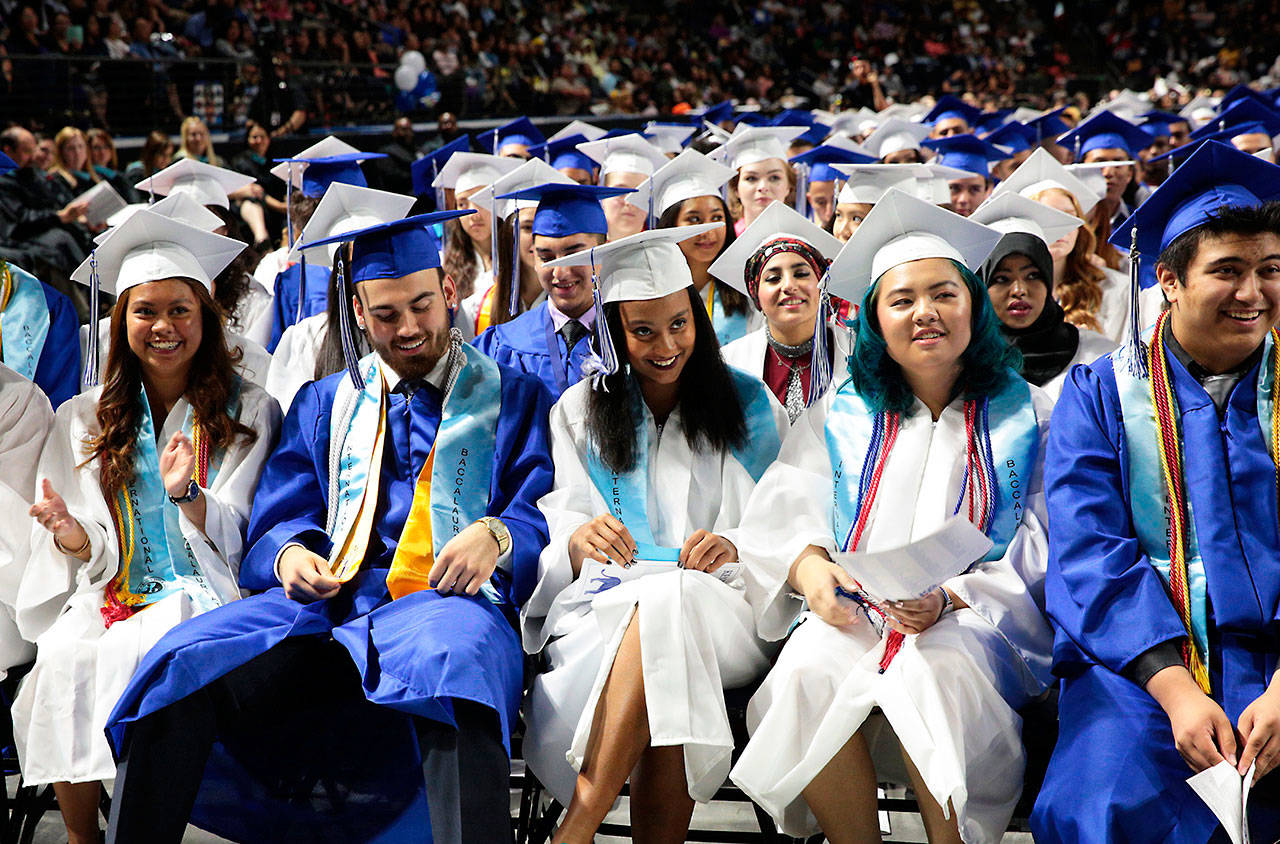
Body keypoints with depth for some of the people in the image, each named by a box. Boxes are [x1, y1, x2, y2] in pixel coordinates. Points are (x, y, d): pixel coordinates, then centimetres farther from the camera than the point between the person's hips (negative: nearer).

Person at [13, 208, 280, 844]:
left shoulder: (250, 413, 6)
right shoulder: (82, 421, 14)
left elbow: (234, 537, -2)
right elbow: (93, 554, 10)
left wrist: (187, 494, -21)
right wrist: (70, 531, -14)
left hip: (199, 596, -2)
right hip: (109, 598, 3)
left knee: (135, 651, -34)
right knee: (64, 656, -29)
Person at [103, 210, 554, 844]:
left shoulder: (513, 398, 17)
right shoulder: (323, 404, 25)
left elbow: (542, 515, 6)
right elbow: (277, 522, 17)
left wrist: (497, 536, -18)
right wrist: (290, 554, -8)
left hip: (448, 600, -3)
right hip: (328, 598, 3)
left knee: (451, 658, -40)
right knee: (185, 665, -24)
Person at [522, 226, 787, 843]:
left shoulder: (748, 404, 15)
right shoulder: (578, 413, 18)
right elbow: (556, 527, 10)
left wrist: (734, 546, -13)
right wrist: (581, 539, -15)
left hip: (721, 609, 0)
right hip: (605, 604, 1)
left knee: (669, 601, -39)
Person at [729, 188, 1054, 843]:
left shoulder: (1027, 415, 11)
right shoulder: (840, 413, 17)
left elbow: (1036, 559, 3)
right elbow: (784, 509, 7)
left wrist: (947, 598, -15)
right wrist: (808, 565, -17)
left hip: (978, 618, -2)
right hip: (853, 614, 2)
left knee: (928, 675, -36)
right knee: (807, 673, -31)